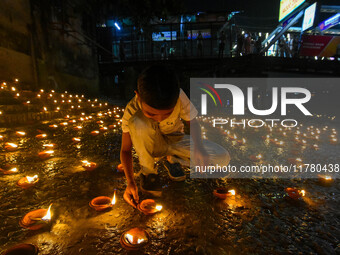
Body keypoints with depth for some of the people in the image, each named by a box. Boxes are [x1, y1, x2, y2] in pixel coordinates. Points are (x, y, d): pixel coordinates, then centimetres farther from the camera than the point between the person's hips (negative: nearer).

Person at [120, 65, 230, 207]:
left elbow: (192, 122, -14)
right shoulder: (132, 110, -27)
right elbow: (125, 150, -20)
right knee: (139, 122, -38)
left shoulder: (179, 96, -27)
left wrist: (198, 147, -34)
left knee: (223, 158, -17)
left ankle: (173, 160, 4)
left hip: (175, 140, 2)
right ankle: (147, 172, -12)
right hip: (150, 146, -1)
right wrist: (130, 182, -31)